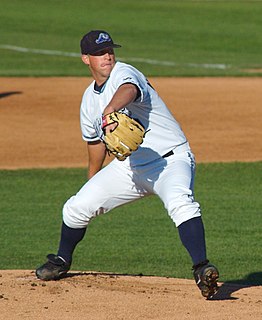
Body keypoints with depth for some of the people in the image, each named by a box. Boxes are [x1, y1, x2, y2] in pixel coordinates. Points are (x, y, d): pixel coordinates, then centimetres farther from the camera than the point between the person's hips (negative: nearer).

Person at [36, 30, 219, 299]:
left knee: (180, 201, -37)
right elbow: (96, 143, 23)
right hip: (129, 166, 7)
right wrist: (93, 184, 29)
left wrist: (110, 109, -63)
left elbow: (128, 90, -42)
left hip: (171, 159, -7)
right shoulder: (90, 99, 8)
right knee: (77, 207, 3)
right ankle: (62, 261, 30)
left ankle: (201, 269, -42)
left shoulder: (124, 73, -15)